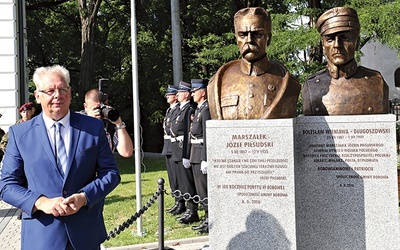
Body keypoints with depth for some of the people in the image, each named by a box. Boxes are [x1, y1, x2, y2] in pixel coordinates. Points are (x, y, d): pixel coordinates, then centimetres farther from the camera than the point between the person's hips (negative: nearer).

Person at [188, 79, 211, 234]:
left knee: (205, 189, -4)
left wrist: (205, 160, -23)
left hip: (202, 154, -10)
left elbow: (207, 136, -20)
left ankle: (211, 222, 4)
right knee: (200, 189, 14)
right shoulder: (199, 109, 16)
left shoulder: (206, 109, -14)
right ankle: (207, 219, 23)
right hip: (196, 154, 10)